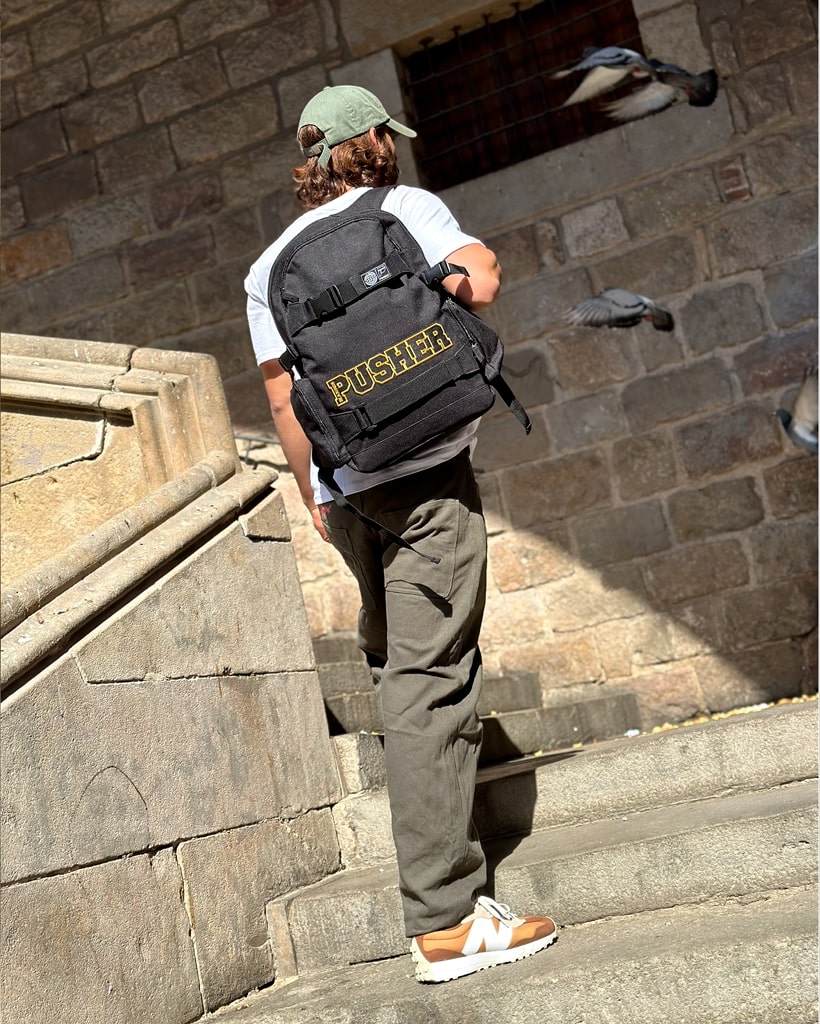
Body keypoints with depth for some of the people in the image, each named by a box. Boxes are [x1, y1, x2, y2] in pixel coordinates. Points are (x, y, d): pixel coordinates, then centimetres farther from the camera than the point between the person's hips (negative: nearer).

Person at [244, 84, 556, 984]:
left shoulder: (269, 267, 14)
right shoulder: (406, 206, 2)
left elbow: (283, 399, 11)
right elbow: (481, 278, -16)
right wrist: (444, 286, 6)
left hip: (345, 489, 6)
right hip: (425, 472, -5)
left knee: (391, 661, 20)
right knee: (430, 680, -10)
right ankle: (445, 920, -11)